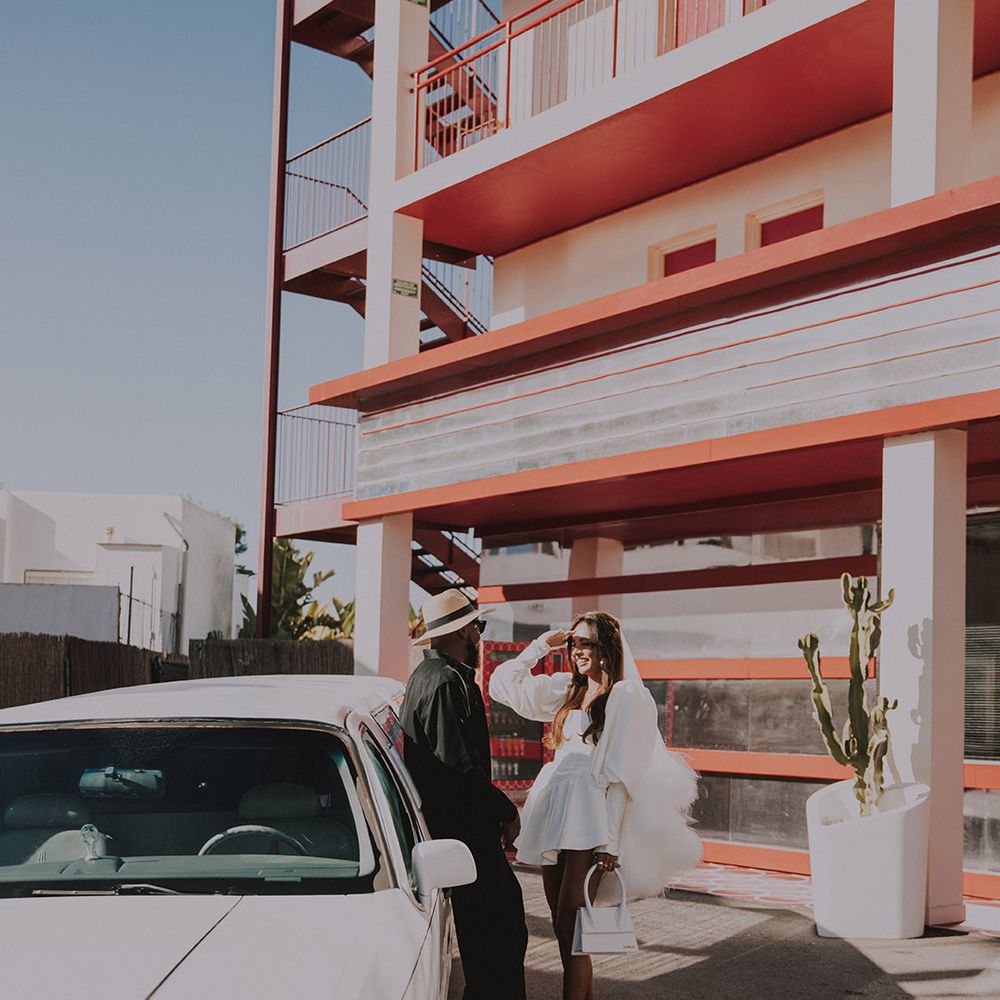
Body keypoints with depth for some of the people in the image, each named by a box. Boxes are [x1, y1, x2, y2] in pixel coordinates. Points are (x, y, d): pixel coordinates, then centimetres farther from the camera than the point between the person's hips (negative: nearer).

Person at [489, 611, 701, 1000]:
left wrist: (611, 842, -13)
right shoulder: (566, 690, 15)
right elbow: (503, 684, 20)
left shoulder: (627, 696, -4)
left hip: (590, 815, -7)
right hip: (554, 810, 7)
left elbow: (623, 773, -8)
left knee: (569, 925, -12)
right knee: (561, 926, 7)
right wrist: (542, 645, 12)